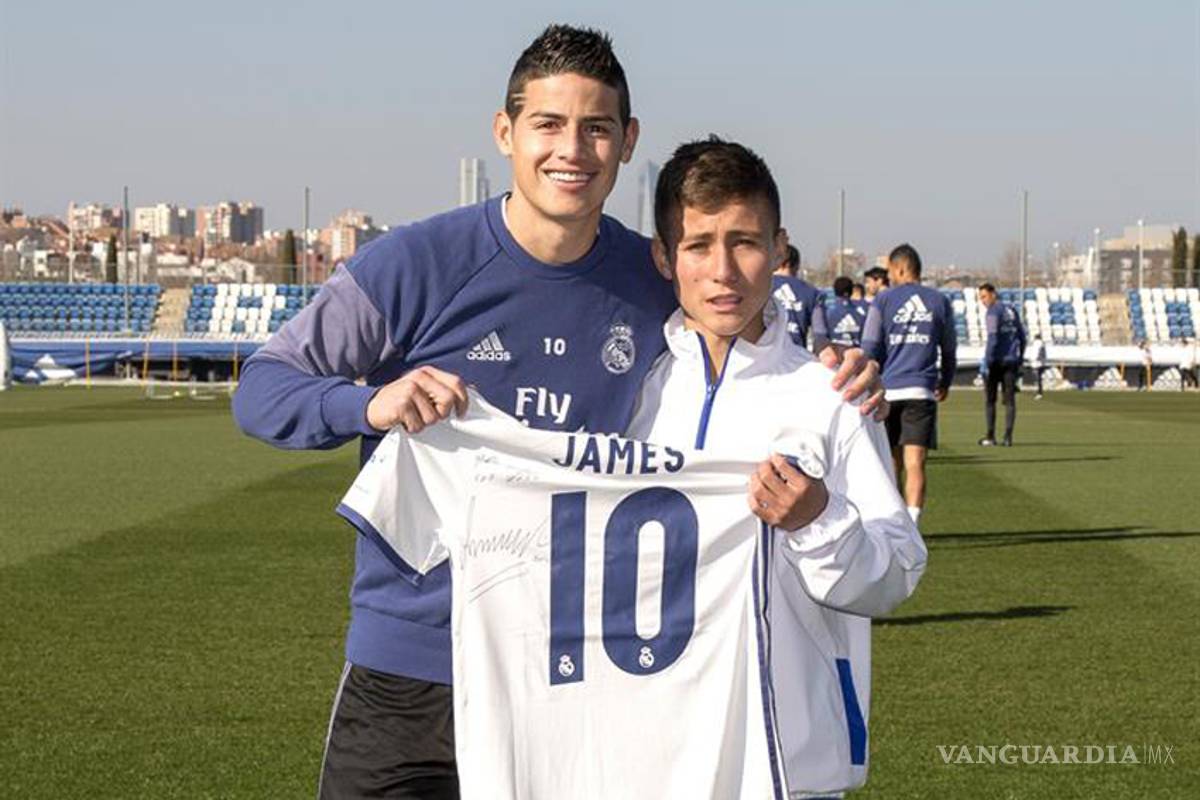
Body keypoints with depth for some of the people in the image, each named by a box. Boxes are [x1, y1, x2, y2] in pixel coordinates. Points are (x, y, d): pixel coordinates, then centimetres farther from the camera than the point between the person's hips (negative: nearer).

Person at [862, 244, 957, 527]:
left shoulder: (884, 300, 3)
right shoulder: (939, 302, 9)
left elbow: (870, 349, -1)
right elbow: (949, 349, 17)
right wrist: (945, 383, 33)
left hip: (887, 389, 0)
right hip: (921, 391, 0)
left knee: (890, 462, 14)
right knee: (915, 463, -6)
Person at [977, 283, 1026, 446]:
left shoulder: (993, 311, -9)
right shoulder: (1012, 311, 14)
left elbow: (993, 338, -18)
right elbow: (1021, 336, 17)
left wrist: (987, 361, -18)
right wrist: (1020, 359, 21)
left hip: (996, 360, -6)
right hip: (1011, 360, 6)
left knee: (989, 400, 3)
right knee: (1009, 400, 4)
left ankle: (990, 436, 2)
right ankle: (1008, 437, -1)